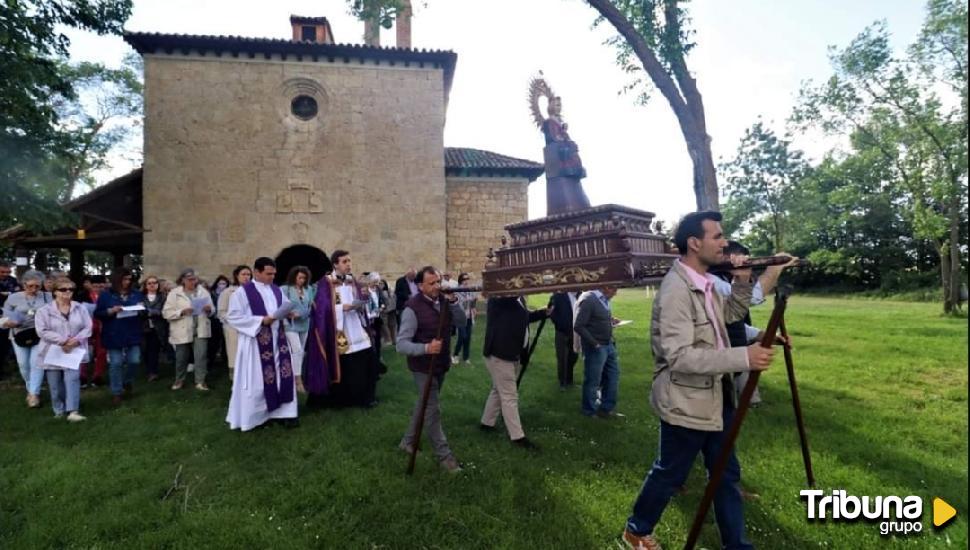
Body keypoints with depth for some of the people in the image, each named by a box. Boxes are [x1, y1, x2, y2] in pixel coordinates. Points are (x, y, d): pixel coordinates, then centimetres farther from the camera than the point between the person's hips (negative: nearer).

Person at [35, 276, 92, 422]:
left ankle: (73, 411, -12)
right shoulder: (44, 311, -4)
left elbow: (88, 327, -1)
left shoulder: (80, 308, 2)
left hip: (74, 351, 0)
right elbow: (43, 331, -12)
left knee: (72, 379, -10)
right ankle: (59, 410, 25)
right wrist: (62, 341, -21)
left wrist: (77, 340, -17)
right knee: (55, 384, 10)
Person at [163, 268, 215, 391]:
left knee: (201, 356, -7)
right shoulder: (174, 293, -1)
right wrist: (181, 312, -21)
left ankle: (200, 381, 0)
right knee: (181, 358, 11)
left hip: (200, 330, 1)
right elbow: (166, 312, -6)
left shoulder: (203, 291, 6)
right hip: (182, 331, -1)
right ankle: (179, 380, 30)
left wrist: (209, 309, -13)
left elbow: (212, 310, 10)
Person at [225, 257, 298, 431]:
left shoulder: (277, 290, 11)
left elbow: (287, 306, 19)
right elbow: (233, 317, -12)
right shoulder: (243, 291, -7)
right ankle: (255, 415, 16)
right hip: (256, 342, -5)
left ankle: (283, 412, 13)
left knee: (283, 374, 5)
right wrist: (261, 320, -19)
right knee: (256, 379, 2)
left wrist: (289, 312, -6)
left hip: (277, 339, 6)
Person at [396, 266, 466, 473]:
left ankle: (408, 441, 39)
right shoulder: (413, 308, -22)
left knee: (424, 406, 20)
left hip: (441, 364, 7)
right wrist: (426, 348, -40)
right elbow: (401, 344, -24)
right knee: (432, 411, 0)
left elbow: (461, 322, -6)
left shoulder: (443, 300, -2)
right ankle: (444, 455, 13)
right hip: (423, 367, -7)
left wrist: (453, 302, -21)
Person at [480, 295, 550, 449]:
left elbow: (524, 317, 21)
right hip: (500, 354, -9)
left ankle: (487, 422, 38)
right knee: (509, 396, -2)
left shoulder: (517, 297, 9)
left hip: (512, 354, 9)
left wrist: (544, 313, 11)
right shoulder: (498, 296, -17)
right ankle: (517, 436, 7)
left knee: (499, 391, 22)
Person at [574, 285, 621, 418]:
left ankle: (606, 408, 33)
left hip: (608, 345, 9)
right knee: (593, 381, 7)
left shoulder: (604, 300, 5)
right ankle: (591, 411, 27)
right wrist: (594, 343, -19)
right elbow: (578, 326, -22)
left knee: (613, 376, 17)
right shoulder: (588, 300, -21)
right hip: (596, 348, -8)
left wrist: (611, 321, 2)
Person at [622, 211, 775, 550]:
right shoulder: (676, 290, -25)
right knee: (669, 475, 10)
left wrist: (742, 282, 2)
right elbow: (680, 356, -31)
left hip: (716, 397, 9)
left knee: (727, 474, 17)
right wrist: (743, 357, -34)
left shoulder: (707, 283, 6)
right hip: (686, 402, -8)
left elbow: (732, 315, 19)